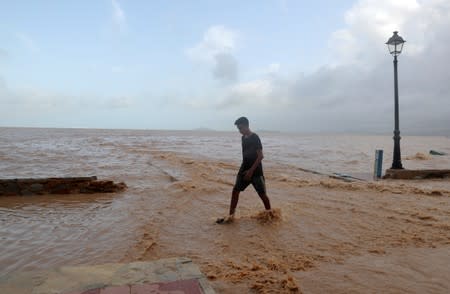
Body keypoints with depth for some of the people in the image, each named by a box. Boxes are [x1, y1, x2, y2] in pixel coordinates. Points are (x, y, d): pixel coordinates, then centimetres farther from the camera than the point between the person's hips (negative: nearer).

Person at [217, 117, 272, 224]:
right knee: (235, 190, 2)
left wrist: (251, 171, -21)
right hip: (244, 170, 7)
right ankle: (231, 216, 9)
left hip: (255, 171, -7)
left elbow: (260, 156, -18)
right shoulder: (243, 138, 9)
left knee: (262, 194, 2)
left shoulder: (255, 138, -14)